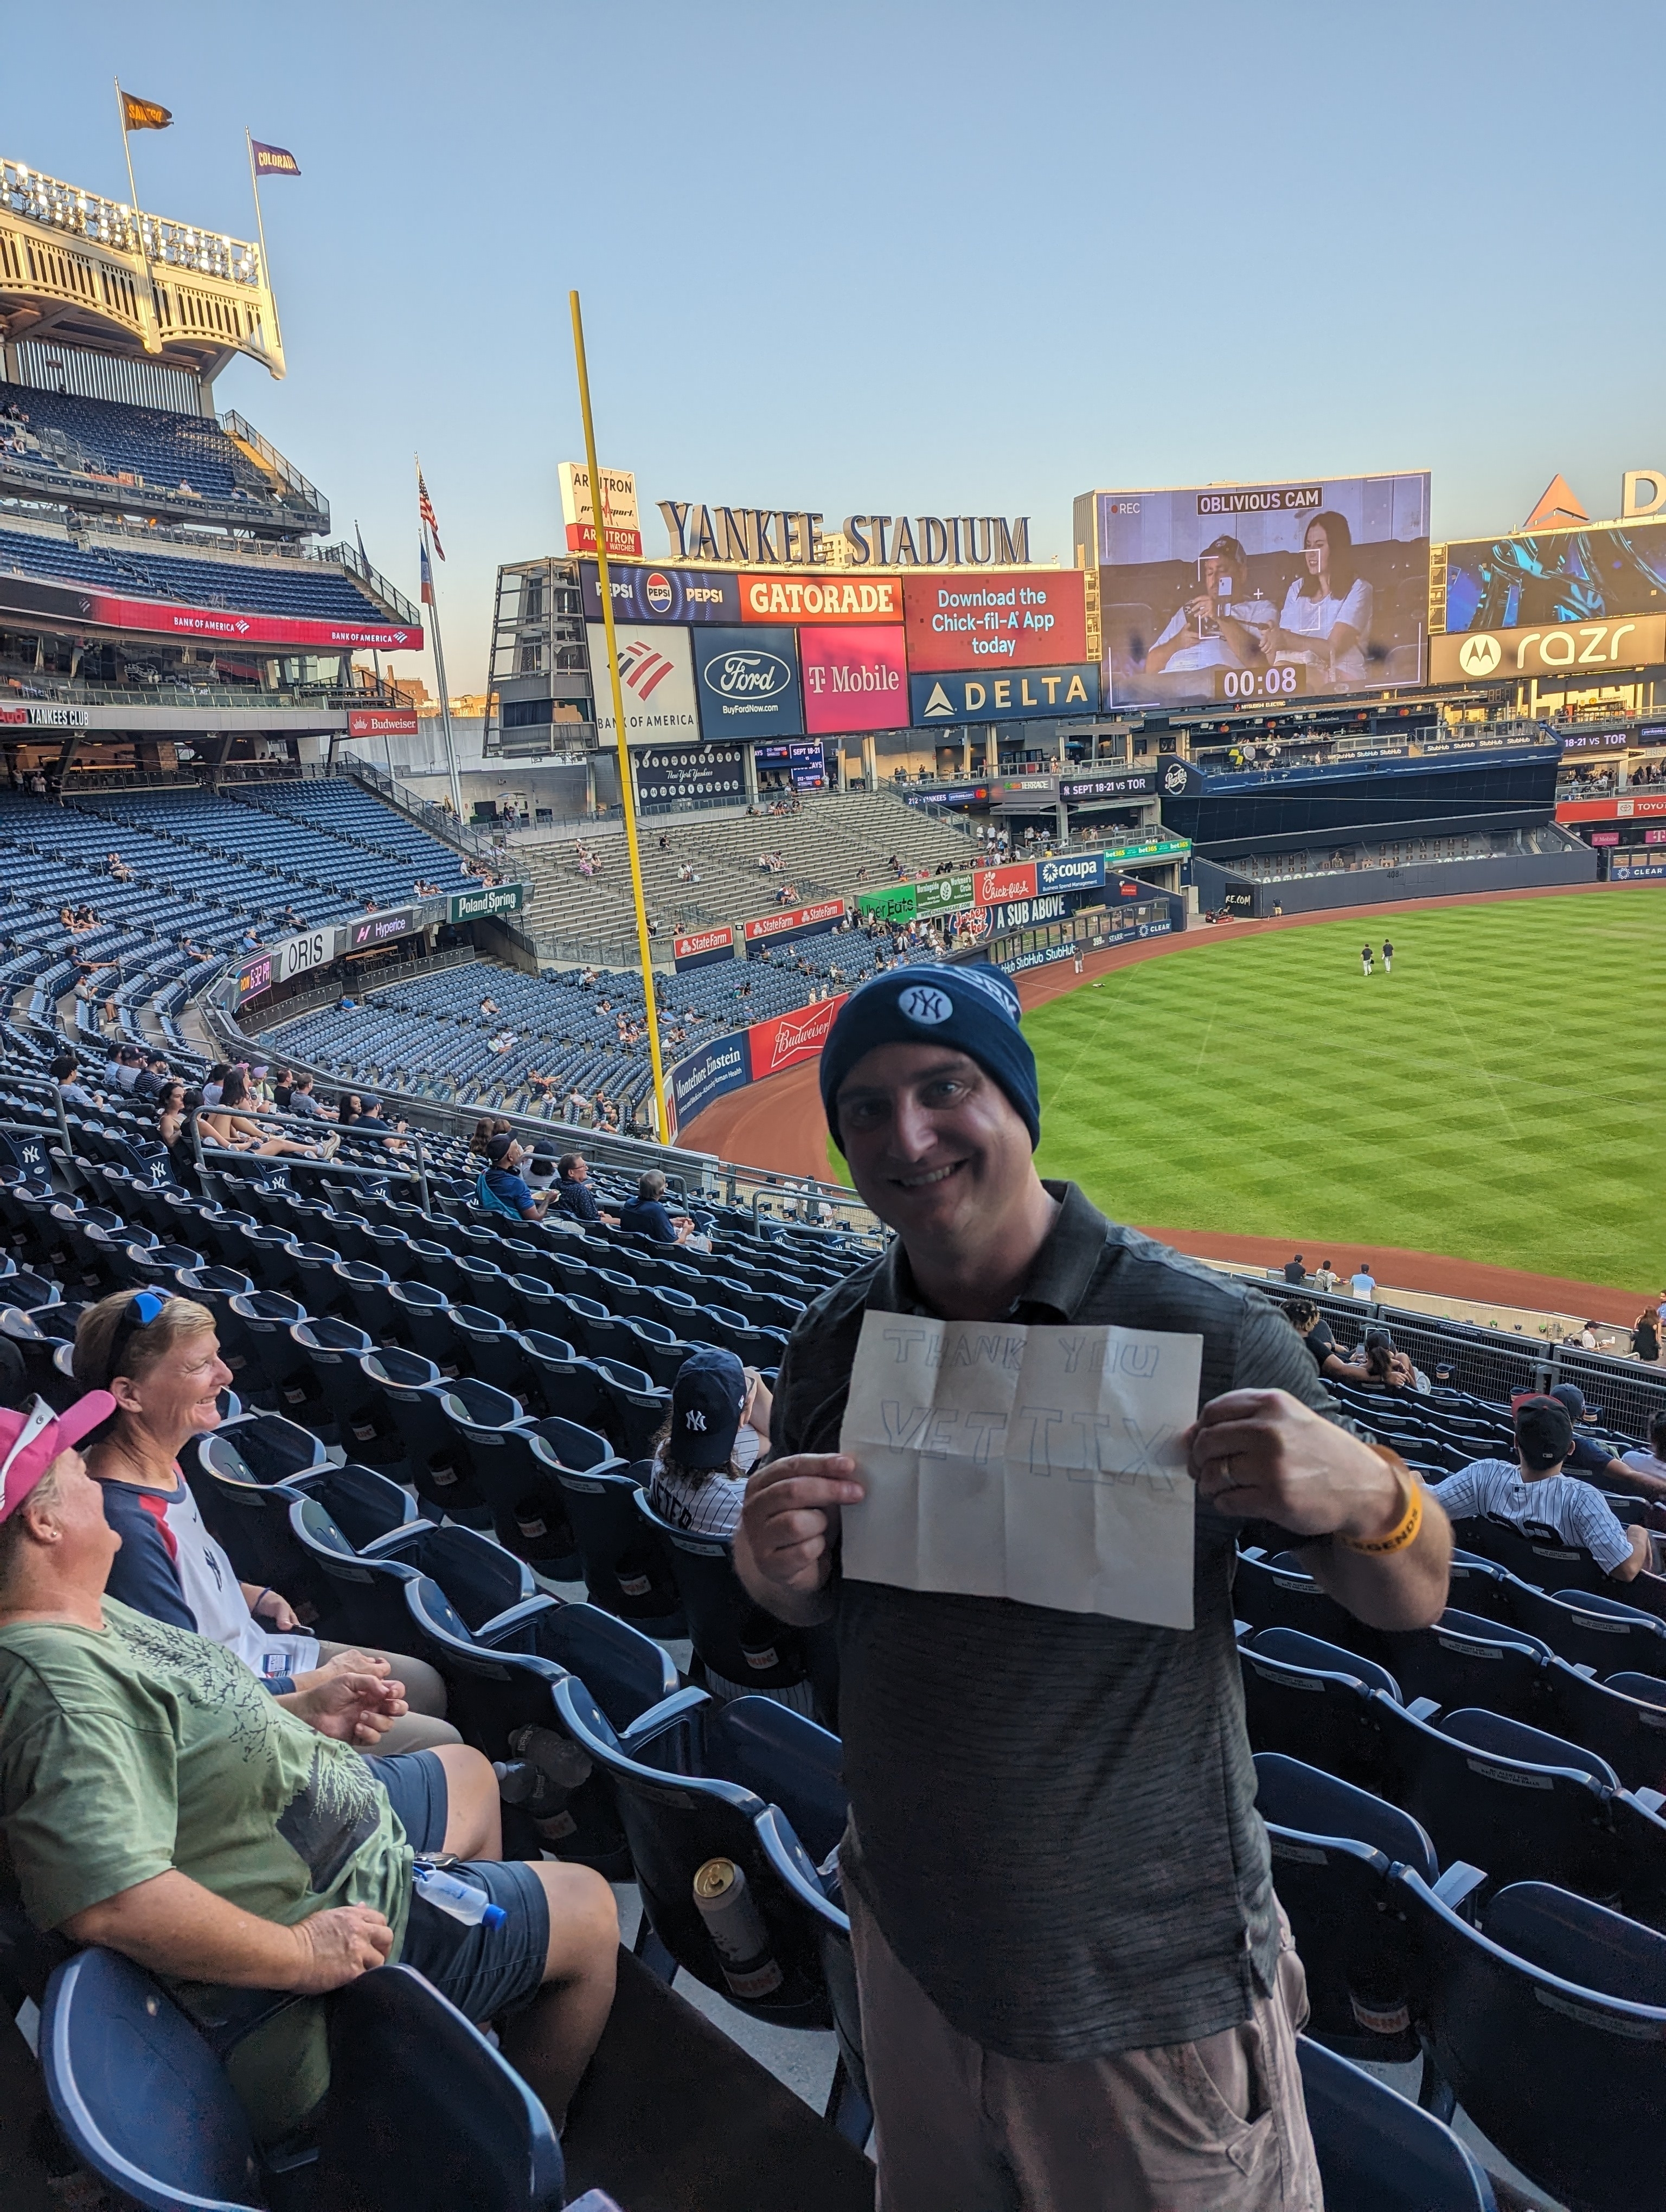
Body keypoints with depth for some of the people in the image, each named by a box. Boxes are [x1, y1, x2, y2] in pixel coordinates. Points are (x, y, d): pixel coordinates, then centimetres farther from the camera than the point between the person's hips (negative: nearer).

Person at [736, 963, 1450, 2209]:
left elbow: (1411, 1604, -14)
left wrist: (1366, 1497, -36)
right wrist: (776, 1570, -17)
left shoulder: (1203, 1331, -21)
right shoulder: (831, 1343, -6)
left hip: (1155, 1992, -4)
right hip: (914, 1951, 5)